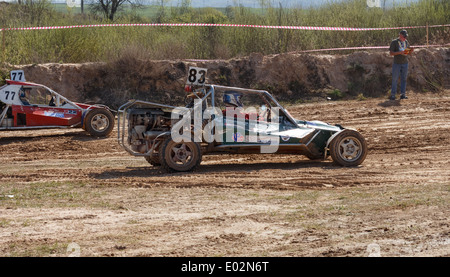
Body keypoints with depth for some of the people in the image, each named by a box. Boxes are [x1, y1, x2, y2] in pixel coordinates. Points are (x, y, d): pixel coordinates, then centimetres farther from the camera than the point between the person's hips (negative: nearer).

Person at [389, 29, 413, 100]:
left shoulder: (406, 42, 12)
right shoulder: (394, 42, -5)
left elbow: (408, 53, 19)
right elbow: (391, 53, -10)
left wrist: (410, 51, -5)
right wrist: (399, 52, -23)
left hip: (405, 63, 5)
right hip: (397, 64, -5)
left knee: (403, 79, 5)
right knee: (395, 79, -2)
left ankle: (403, 94, 8)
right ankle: (393, 95, 2)